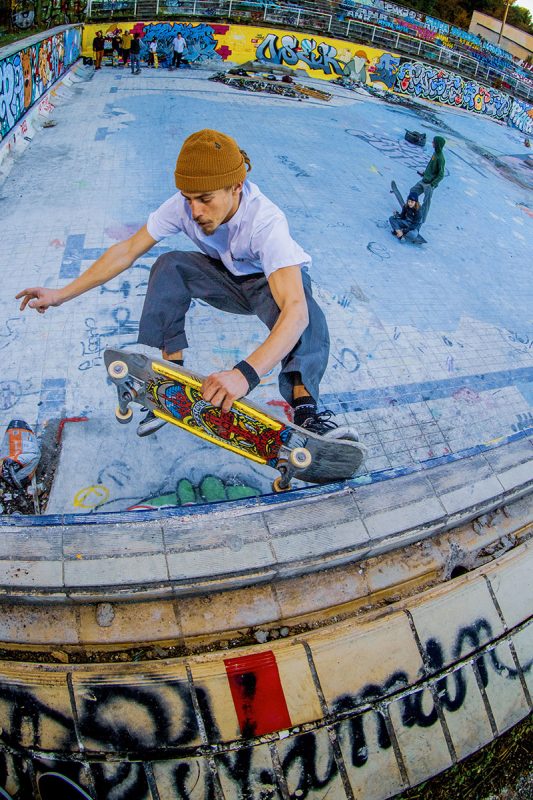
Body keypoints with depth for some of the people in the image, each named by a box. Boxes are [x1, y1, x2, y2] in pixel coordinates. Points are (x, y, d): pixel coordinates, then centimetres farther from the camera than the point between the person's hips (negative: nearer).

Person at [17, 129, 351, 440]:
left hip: (270, 283, -4)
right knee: (170, 265, -25)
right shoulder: (184, 205, -24)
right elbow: (128, 250, -14)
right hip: (226, 278, 4)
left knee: (307, 316, -39)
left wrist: (245, 374, -64)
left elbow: (295, 310, -50)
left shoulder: (266, 221, -38)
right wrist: (62, 294, -17)